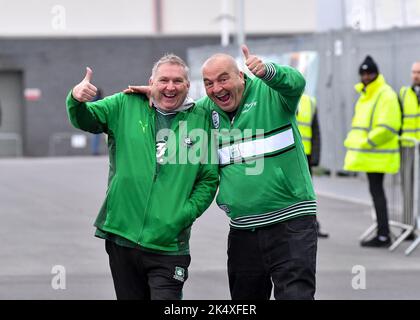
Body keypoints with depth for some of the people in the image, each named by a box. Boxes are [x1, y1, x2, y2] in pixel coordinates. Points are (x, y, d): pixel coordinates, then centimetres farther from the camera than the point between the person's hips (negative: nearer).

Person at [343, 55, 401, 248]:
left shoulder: (386, 95, -12)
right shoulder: (365, 95, 18)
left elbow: (387, 127, -20)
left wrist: (366, 143, -20)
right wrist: (352, 142, 12)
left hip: (378, 154, -9)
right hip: (369, 155, 9)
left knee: (376, 191, -9)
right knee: (376, 191, 12)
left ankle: (383, 236, -8)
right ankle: (382, 234, 18)